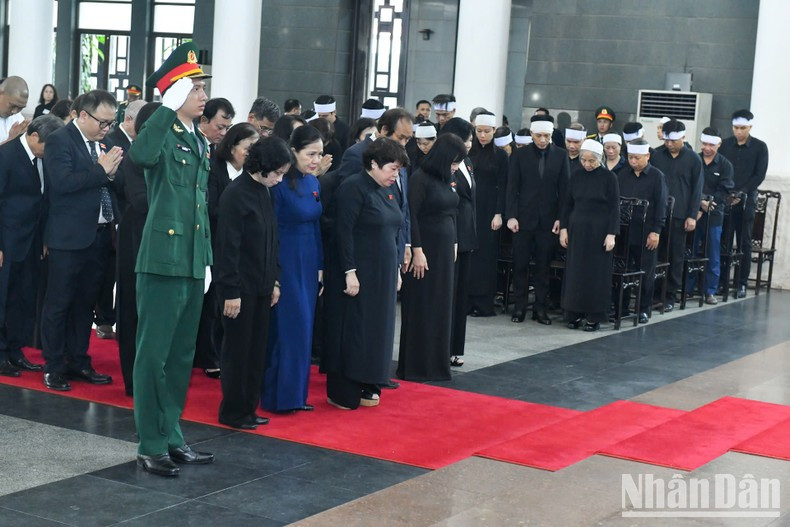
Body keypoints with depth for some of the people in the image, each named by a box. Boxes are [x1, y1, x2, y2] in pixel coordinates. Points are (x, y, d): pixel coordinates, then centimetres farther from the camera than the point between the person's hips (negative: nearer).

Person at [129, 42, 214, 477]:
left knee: (181, 355, 14)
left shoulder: (200, 142, 15)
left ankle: (172, 438, 24)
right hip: (163, 259, -8)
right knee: (153, 355, -1)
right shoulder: (162, 135, -9)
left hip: (193, 263, 8)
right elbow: (140, 155, -35)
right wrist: (169, 108, -30)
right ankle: (150, 447, 6)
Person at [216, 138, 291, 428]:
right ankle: (232, 412, 13)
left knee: (257, 349, 11)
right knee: (237, 348, 2)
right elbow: (228, 246, -17)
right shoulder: (236, 194, -15)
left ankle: (249, 407, 21)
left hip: (261, 285, 8)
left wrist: (274, 281, 12)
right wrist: (231, 292, -17)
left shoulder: (265, 192, 9)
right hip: (240, 286, -8)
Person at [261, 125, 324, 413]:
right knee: (288, 327, -4)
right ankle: (280, 396, 5)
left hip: (308, 263, 7)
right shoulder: (280, 183, -14)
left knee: (303, 328, 11)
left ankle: (296, 393, 19)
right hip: (285, 262, -7)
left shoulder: (313, 183, 8)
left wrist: (320, 267, 11)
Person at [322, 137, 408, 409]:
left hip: (382, 274, 8)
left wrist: (396, 269, 15)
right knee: (351, 330, -1)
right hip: (357, 273, -8)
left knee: (376, 329, 11)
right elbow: (343, 232, -18)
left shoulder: (387, 190, 11)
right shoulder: (353, 188, -13)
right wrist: (349, 272, -21)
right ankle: (342, 394, 6)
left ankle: (366, 387, 20)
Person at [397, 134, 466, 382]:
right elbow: (412, 216, -16)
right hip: (425, 250, -8)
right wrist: (417, 251, -18)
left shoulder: (446, 179, 9)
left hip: (445, 250, 8)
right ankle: (415, 366, 7)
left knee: (441, 307, 11)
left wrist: (454, 244, 13)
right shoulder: (420, 178, -13)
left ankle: (437, 362, 20)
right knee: (421, 308, -1)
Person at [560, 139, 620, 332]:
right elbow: (568, 204, 9)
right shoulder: (576, 175, 4)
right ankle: (574, 314, 13)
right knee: (575, 271, 5)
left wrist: (611, 234, -11)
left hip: (599, 231, -3)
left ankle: (594, 316, 8)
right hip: (577, 230, 3)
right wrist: (564, 228, 3)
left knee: (596, 273, 1)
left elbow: (614, 208, -6)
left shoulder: (609, 178, -6)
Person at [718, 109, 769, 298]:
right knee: (724, 241, -1)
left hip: (746, 201, -2)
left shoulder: (759, 147, 2)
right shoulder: (724, 145, 8)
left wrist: (742, 192, -13)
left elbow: (759, 175, -3)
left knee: (744, 243, 1)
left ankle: (742, 283, 5)